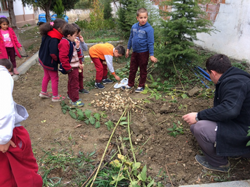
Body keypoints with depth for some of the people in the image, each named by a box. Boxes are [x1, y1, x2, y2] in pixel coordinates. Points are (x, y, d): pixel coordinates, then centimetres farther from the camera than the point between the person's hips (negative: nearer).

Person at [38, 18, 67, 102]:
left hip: (43, 59, 9)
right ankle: (55, 96, 22)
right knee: (54, 79, 7)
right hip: (50, 62, -9)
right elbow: (54, 53, -30)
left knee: (46, 76, 26)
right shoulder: (54, 39, -30)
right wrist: (59, 60, -14)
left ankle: (43, 92, 42)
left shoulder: (48, 34, -1)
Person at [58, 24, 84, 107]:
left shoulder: (71, 42, 9)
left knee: (71, 82, 23)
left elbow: (76, 54, 16)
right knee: (74, 84, -2)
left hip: (75, 66, 10)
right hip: (71, 67, -10)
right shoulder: (64, 43, -21)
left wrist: (77, 47, -3)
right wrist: (69, 68, -23)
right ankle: (75, 100, 9)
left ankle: (70, 96, 40)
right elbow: (62, 57, -25)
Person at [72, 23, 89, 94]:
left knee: (81, 75, 19)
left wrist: (82, 41, -7)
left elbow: (86, 49, 4)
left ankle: (81, 88, 36)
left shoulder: (79, 39, 2)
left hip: (80, 59, 7)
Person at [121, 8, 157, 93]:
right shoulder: (134, 27, 1)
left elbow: (151, 43, -13)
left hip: (143, 53, -5)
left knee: (143, 70, 9)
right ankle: (130, 84, 29)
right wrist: (128, 49, 17)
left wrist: (151, 55, -15)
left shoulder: (149, 28, -14)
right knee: (132, 69, 15)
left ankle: (141, 86, 23)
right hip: (135, 52, 5)